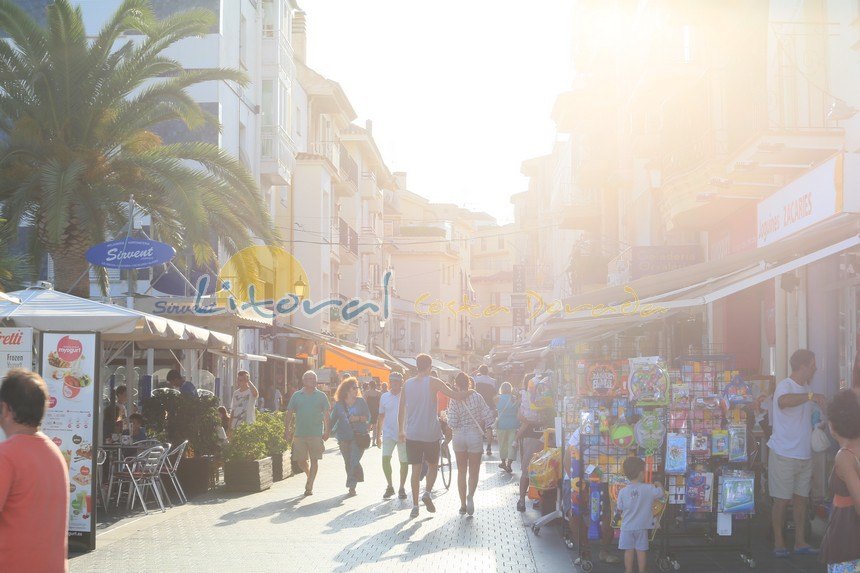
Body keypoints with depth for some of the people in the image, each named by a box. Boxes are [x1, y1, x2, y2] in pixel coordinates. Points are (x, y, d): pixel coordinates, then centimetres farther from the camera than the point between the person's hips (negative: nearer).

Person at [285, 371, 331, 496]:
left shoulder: (321, 396, 5)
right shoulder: (296, 395, 7)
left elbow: (326, 415, 5)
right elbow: (289, 414, 10)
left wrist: (326, 431, -2)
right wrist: (287, 430, 3)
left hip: (316, 434, -1)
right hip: (299, 434, 2)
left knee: (314, 460, -3)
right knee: (300, 460, 5)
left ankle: (309, 486, 3)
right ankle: (310, 475, 33)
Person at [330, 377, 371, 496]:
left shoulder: (361, 402, 6)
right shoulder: (339, 404, 6)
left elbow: (368, 417, 4)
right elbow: (333, 419, 9)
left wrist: (358, 418, -14)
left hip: (359, 436, -2)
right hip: (344, 437, 2)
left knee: (354, 461, -14)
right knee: (348, 463, 7)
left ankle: (352, 486, -13)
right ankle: (352, 486, 22)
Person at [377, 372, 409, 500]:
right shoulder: (385, 397, 7)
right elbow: (381, 417, 14)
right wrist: (378, 436, 12)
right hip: (388, 434, 1)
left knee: (404, 462, 4)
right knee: (385, 459, -14)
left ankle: (402, 488, 19)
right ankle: (390, 486, 2)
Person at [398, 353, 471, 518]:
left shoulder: (407, 384, 4)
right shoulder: (433, 382, -6)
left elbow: (401, 410, 8)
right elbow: (456, 395, -8)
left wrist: (401, 430, 19)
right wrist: (468, 393, 11)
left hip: (412, 434, 3)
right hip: (430, 433, -3)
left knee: (415, 469, 8)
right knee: (433, 465, 16)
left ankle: (415, 506, 6)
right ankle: (427, 492, -7)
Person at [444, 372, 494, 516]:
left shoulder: (454, 400, -7)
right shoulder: (477, 397, -5)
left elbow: (452, 423, -12)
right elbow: (488, 416, -7)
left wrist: (447, 414, 8)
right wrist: (483, 429, 9)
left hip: (459, 436, 1)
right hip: (475, 435, -1)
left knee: (461, 471, 13)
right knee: (474, 471, 7)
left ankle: (463, 504, 14)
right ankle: (470, 495, -20)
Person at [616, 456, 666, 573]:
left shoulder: (623, 491, -8)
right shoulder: (648, 489, -11)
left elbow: (619, 509, -1)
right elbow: (663, 495, 0)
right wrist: (659, 486, 18)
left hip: (627, 527, 0)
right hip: (641, 527, 0)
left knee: (629, 550, 7)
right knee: (641, 550, 7)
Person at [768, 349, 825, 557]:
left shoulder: (805, 388, 13)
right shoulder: (785, 386, -15)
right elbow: (783, 402, -40)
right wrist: (810, 396, -38)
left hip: (804, 454, 8)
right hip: (784, 454, -8)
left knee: (801, 498, 11)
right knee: (782, 500, 1)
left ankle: (800, 542, 18)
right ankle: (779, 542, 10)